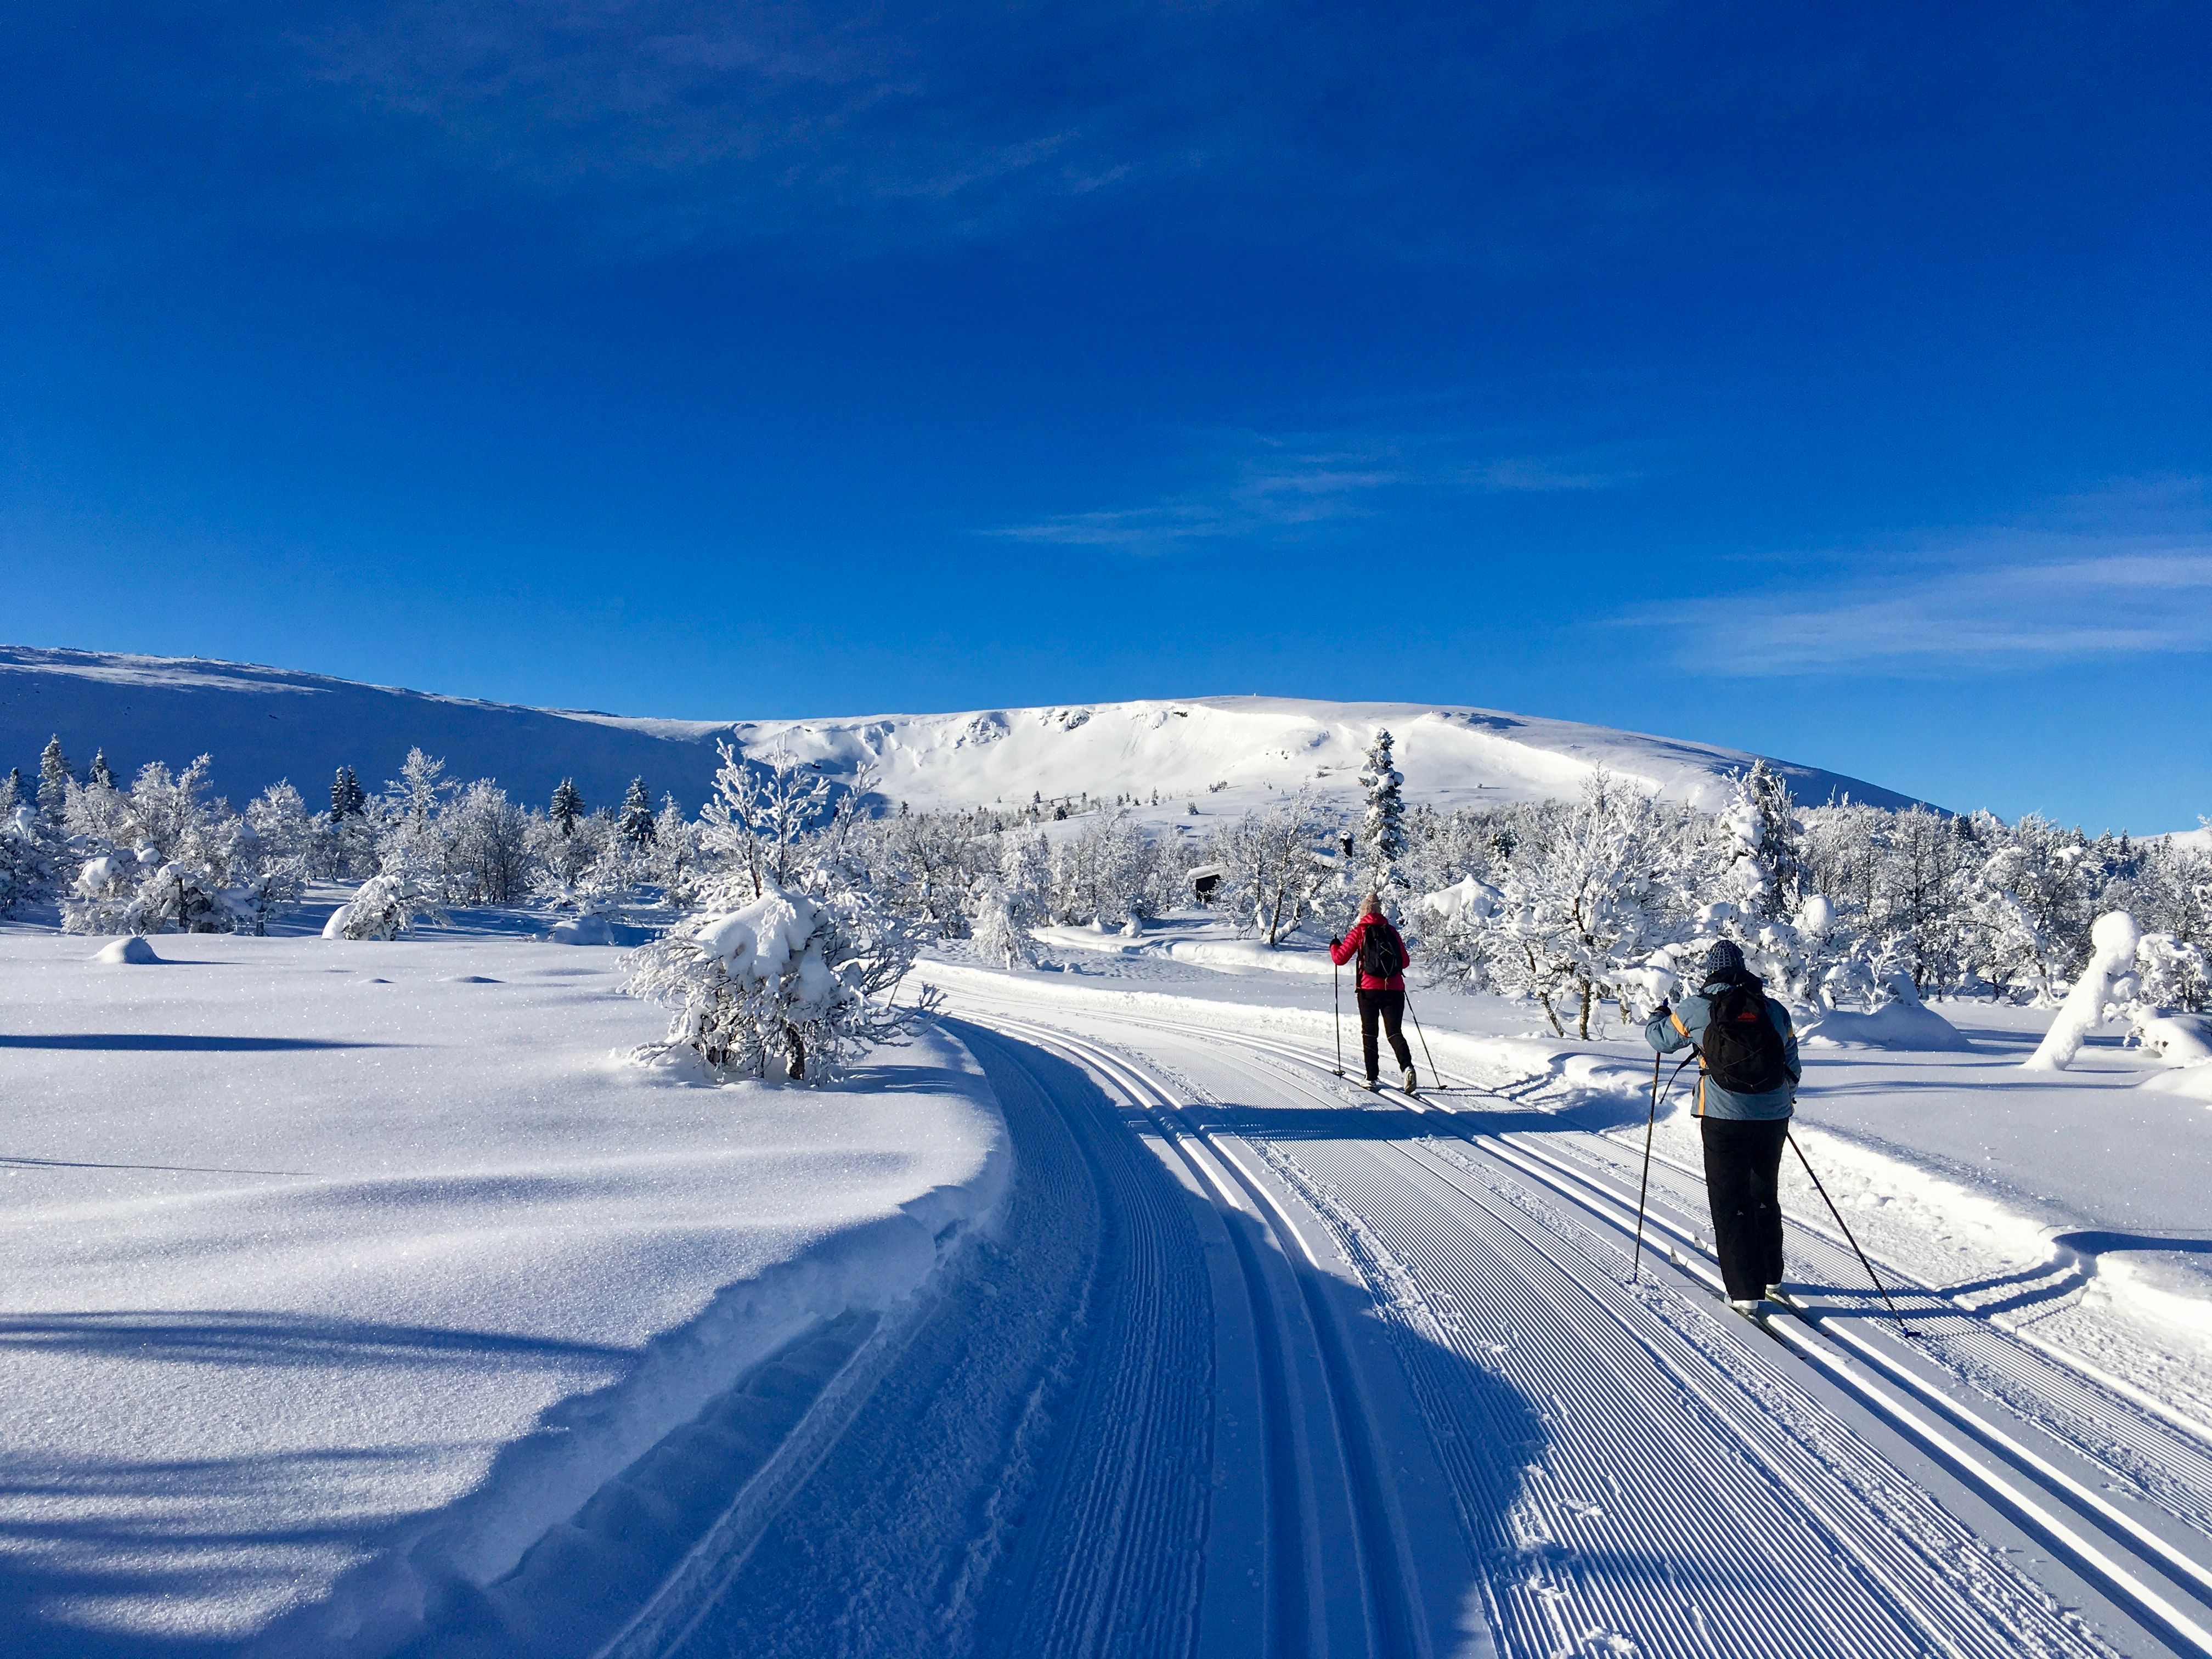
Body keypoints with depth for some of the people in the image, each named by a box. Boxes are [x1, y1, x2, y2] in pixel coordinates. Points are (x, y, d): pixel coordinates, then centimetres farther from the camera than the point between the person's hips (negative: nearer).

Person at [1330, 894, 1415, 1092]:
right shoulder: (1391, 931, 10)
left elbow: (1340, 958, -1)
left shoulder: (1359, 931, 1)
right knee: (1395, 1032, 4)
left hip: (1369, 989, -2)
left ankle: (1372, 1077, 11)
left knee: (1369, 1033, 13)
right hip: (1395, 990, 2)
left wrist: (1334, 945, 20)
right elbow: (1405, 961, 14)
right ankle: (1407, 1066, -21)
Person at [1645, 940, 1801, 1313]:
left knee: (1730, 1205, 4)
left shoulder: (1697, 1009, -3)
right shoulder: (1775, 1010, 7)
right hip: (1774, 1118, 4)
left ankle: (1746, 1291, 1)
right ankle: (1771, 1276, 35)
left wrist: (1659, 1016, 34)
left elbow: (1661, 1039, 12)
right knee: (1765, 1198, 22)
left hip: (1725, 1119, -4)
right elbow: (1793, 1069, 16)